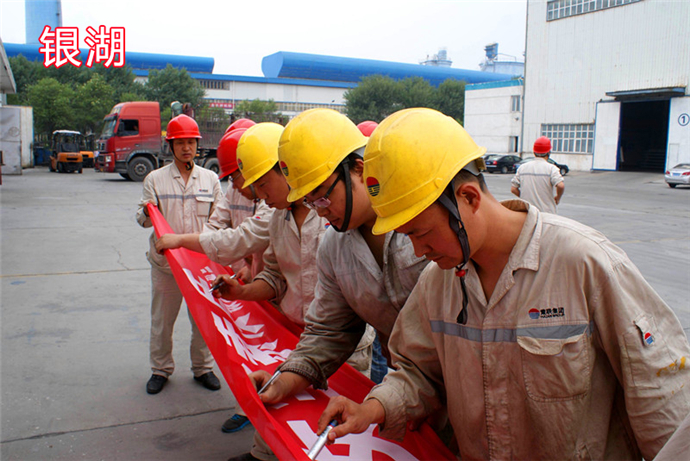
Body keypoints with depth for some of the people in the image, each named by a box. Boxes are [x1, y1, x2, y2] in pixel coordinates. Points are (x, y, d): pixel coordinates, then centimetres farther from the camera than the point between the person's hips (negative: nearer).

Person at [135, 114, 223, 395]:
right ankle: (161, 369, 27)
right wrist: (148, 212, -19)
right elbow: (142, 220, 4)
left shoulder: (210, 179, 7)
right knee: (162, 319, 9)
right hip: (165, 261, 0)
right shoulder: (155, 179, 4)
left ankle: (202, 367, 25)